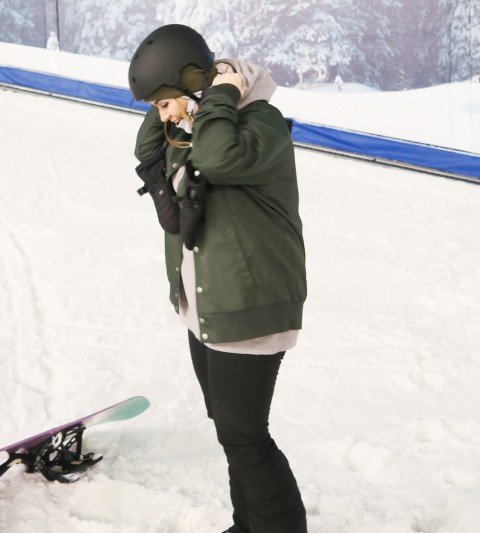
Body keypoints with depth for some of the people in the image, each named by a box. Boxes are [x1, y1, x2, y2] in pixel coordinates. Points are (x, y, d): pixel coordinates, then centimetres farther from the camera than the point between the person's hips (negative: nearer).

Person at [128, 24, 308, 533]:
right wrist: (167, 111, 3)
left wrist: (219, 96, -20)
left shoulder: (261, 120, -16)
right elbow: (149, 154, 17)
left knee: (242, 436, -2)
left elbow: (222, 158, -34)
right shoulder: (192, 128, 10)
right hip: (203, 309, 9)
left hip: (249, 309, -9)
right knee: (231, 428, 19)